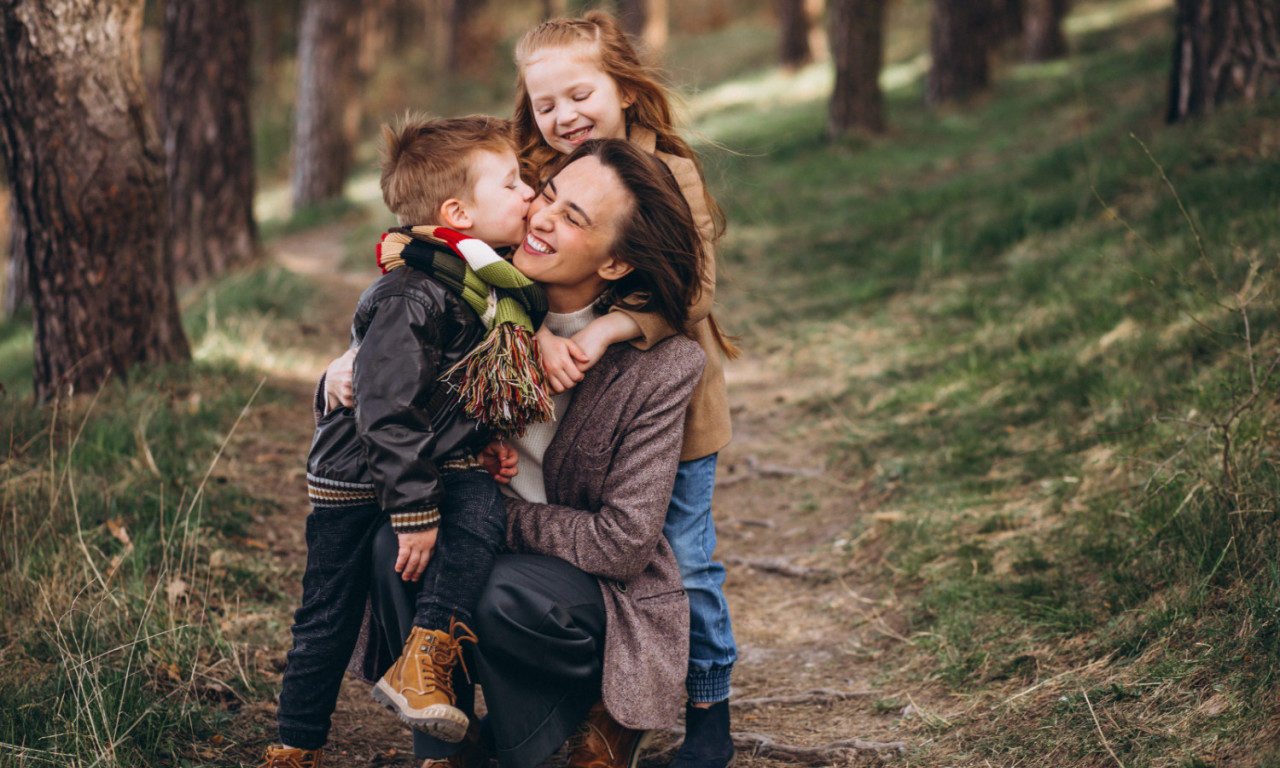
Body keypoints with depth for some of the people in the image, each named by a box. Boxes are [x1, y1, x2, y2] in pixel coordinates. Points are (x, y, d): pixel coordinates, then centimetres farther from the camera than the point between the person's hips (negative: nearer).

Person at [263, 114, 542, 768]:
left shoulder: (502, 279, 0)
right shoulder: (409, 300, -26)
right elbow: (388, 414, -27)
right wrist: (413, 511, -27)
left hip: (447, 461, 6)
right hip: (359, 475, -6)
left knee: (482, 512, -27)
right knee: (330, 616, 4)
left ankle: (422, 663, -25)